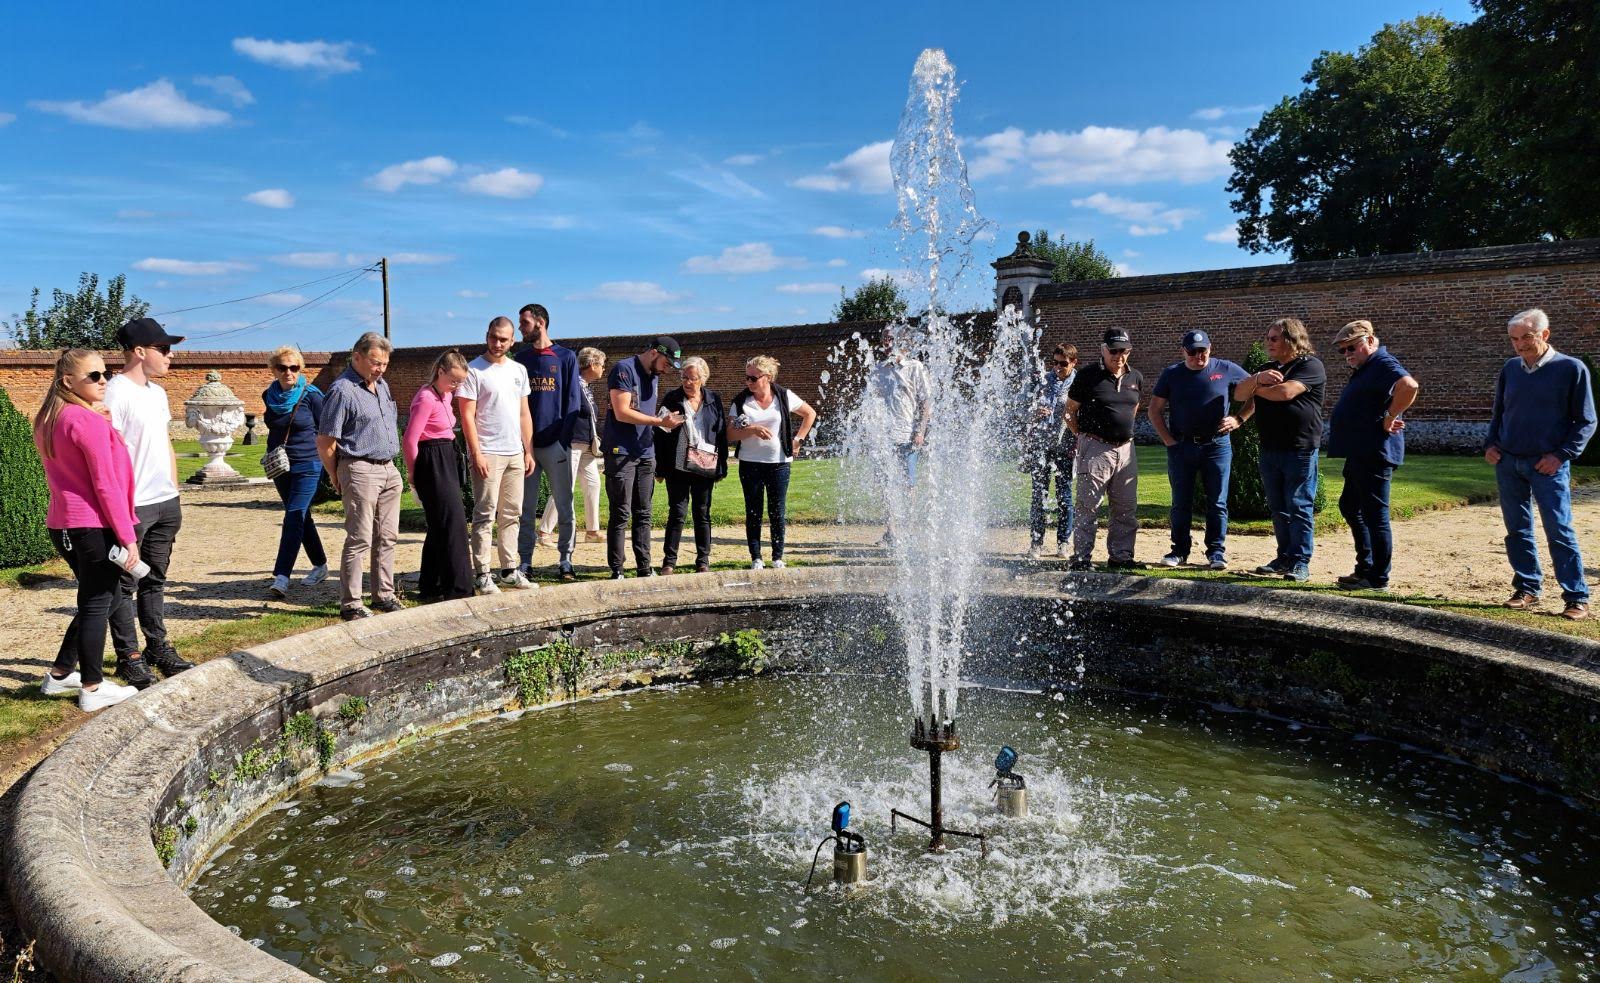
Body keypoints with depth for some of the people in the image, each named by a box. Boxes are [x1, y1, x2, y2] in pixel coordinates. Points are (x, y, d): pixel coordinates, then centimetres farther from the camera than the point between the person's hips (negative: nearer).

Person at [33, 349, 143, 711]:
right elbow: (106, 485, -17)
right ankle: (92, 689, 8)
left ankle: (60, 674, 27)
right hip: (94, 526, -9)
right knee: (97, 604, 1)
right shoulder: (89, 422, -16)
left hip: (62, 524, 9)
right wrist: (127, 537, -14)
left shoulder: (48, 420, 12)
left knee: (102, 597, 21)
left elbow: (62, 476, 18)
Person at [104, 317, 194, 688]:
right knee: (125, 583, 3)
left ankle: (158, 647, 25)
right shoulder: (116, 392, -13)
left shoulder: (157, 392, 13)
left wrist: (174, 492, 18)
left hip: (165, 503, 8)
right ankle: (128, 656, 11)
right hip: (133, 505, -8)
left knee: (155, 579, 16)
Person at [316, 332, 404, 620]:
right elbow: (325, 443, -11)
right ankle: (350, 605, 1)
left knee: (387, 537, 12)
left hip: (389, 469, 8)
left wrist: (391, 466, 18)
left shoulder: (381, 385, 14)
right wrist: (336, 479, -2)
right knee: (359, 540, -5)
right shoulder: (342, 390, -12)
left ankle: (383, 595, 22)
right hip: (360, 470, -8)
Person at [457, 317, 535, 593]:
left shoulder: (518, 370, 13)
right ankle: (483, 574, 0)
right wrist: (476, 453, -15)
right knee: (485, 515, -4)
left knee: (511, 514, 10)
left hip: (515, 454, 6)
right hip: (488, 453, -6)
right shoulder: (473, 370, -5)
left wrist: (529, 451, 11)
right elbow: (467, 416, -9)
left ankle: (509, 570, 17)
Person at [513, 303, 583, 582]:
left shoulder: (566, 357, 3)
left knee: (564, 506, 1)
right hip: (526, 443, 3)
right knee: (526, 508, 4)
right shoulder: (520, 359, 12)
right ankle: (525, 562, 10)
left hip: (555, 444, -2)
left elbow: (573, 401, -1)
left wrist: (564, 440, -10)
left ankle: (565, 560, 10)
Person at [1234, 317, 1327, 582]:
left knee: (1299, 508, -4)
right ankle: (1284, 558, 18)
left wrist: (1257, 389, -2)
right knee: (1278, 509, 11)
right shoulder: (1269, 369, 19)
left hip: (1300, 449, -8)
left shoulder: (1310, 366, -6)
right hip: (1270, 449, 8)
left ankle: (1301, 563, -1)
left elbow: (1285, 392, -22)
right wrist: (1257, 379, -11)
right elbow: (1238, 393, 9)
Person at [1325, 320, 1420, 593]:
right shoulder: (1365, 368, 17)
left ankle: (1378, 579, 0)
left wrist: (1389, 418, -25)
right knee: (1350, 507, 19)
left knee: (1375, 514, -6)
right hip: (1359, 453, 11)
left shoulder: (1383, 364, -15)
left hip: (1374, 454, -11)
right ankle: (1365, 568, 27)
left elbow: (1409, 386, -35)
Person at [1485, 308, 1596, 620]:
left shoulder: (1571, 368, -4)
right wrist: (1490, 444, 3)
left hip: (1547, 465, -4)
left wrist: (1562, 455, -13)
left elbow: (1586, 421, -2)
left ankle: (1577, 598, 1)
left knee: (1559, 531, -5)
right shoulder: (1510, 368, 8)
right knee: (1517, 530, 8)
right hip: (1507, 463, 5)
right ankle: (1527, 590, 18)